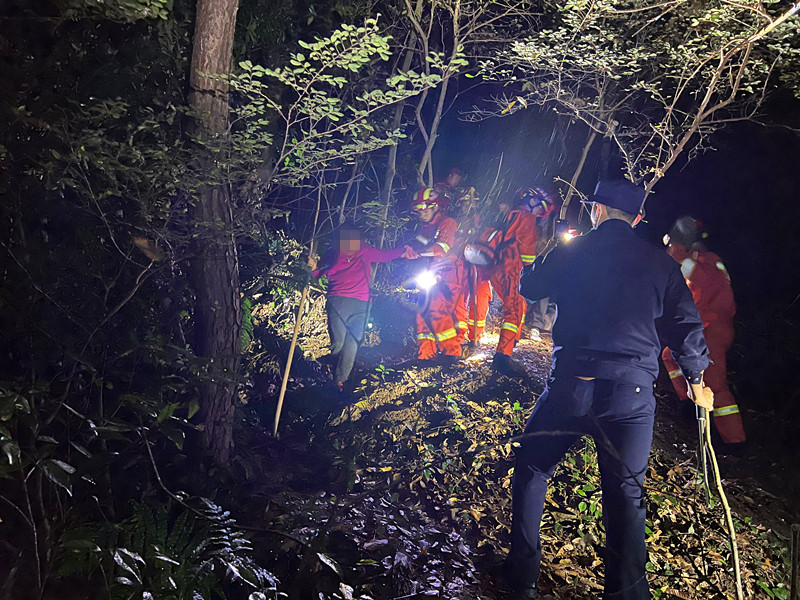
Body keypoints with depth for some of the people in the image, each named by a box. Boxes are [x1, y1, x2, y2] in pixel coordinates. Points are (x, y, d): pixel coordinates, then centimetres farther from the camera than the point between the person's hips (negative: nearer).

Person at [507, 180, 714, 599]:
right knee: (626, 494, 11)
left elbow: (528, 287, 19)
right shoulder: (660, 264, 6)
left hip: (572, 386, -1)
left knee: (532, 469, 18)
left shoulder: (570, 252, 2)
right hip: (632, 393, 1)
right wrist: (697, 380, 21)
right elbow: (686, 327, 7)